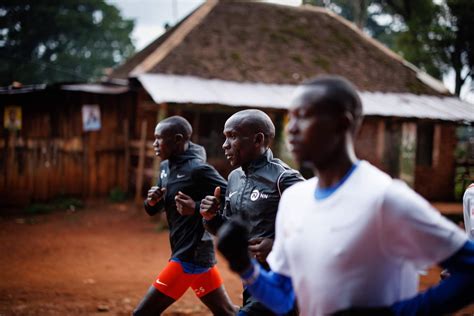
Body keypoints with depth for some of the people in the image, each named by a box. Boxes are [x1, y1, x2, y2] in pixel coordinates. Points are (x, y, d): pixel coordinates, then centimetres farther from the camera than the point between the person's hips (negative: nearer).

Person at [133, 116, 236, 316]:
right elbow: (153, 211, 16)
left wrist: (197, 208, -27)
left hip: (191, 256, -9)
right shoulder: (166, 167, 8)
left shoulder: (197, 170, -18)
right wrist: (151, 201, -6)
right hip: (189, 253, 9)